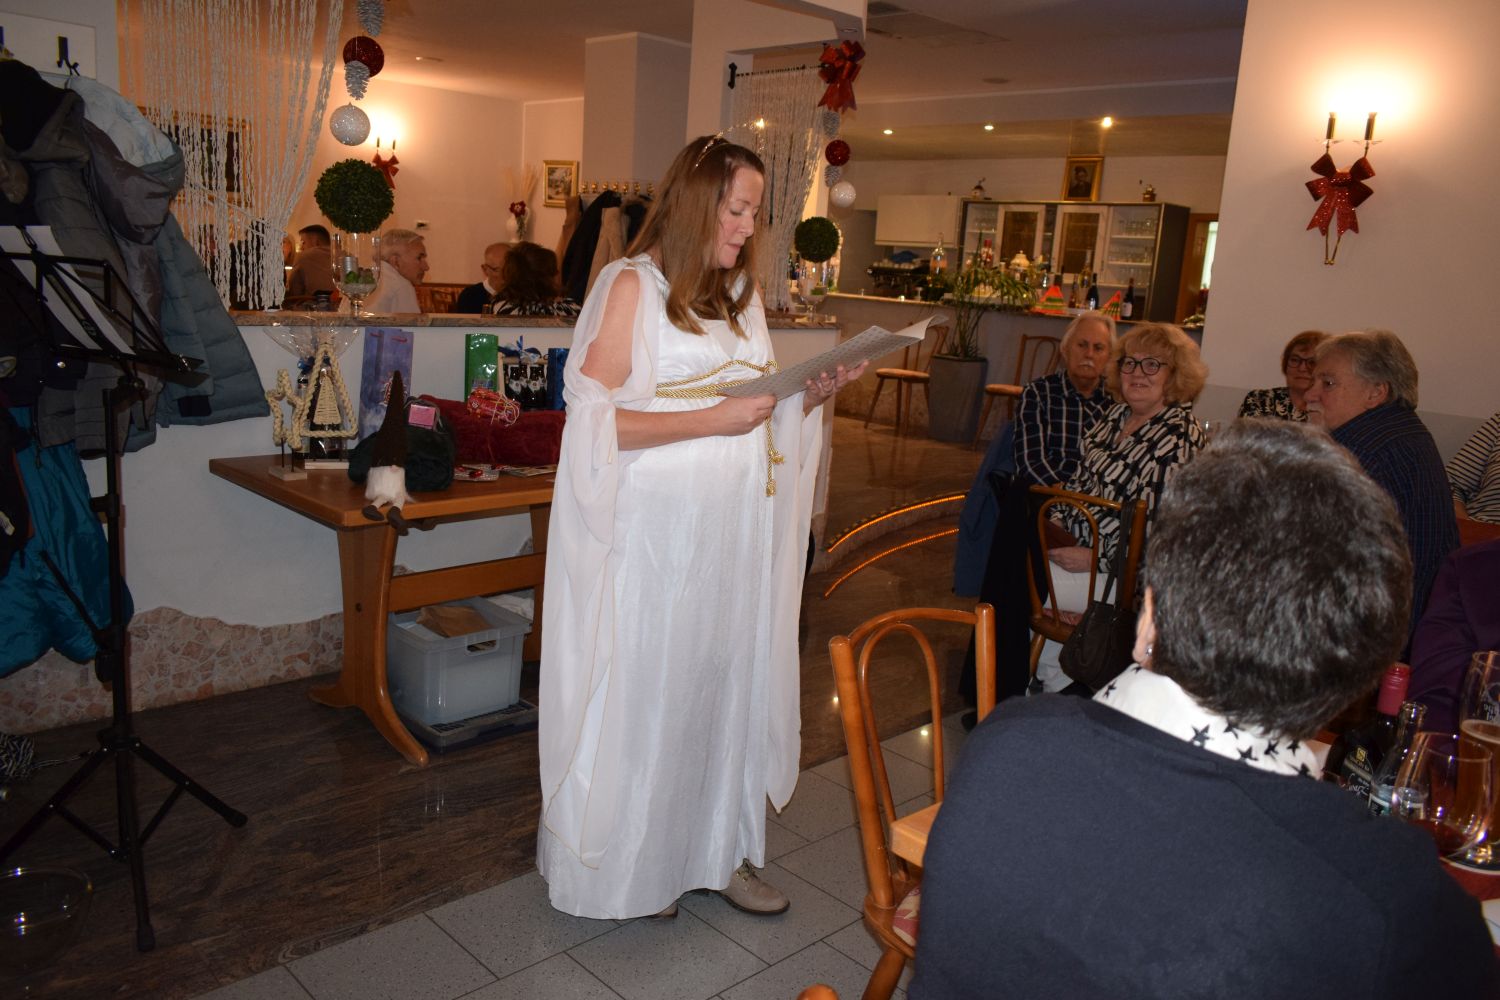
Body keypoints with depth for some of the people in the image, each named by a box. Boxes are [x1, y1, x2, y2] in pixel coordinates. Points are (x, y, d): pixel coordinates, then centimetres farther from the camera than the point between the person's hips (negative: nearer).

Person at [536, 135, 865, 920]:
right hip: (654, 534, -6)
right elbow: (594, 420, -15)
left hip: (734, 533, 7)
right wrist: (712, 420, -20)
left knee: (726, 679, 11)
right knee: (643, 689, 5)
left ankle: (718, 850, 28)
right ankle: (629, 866, 23)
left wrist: (814, 395, -1)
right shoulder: (631, 287, -7)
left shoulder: (741, 296, 15)